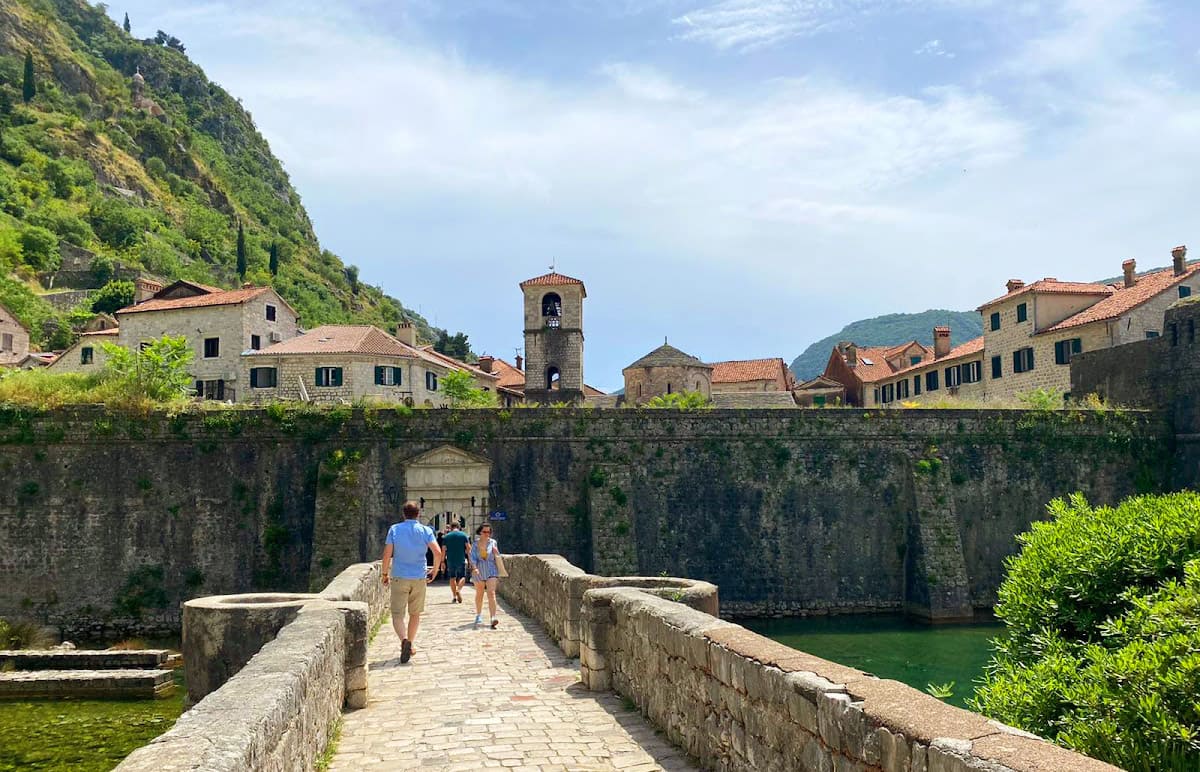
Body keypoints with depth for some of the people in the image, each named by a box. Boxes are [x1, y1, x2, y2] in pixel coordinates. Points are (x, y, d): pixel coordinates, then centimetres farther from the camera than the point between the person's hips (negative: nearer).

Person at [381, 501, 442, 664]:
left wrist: (385, 573, 7)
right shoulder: (426, 530, 0)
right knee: (415, 614, 18)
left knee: (397, 614, -2)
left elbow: (387, 554, -6)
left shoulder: (394, 529, -1)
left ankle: (404, 640, -26)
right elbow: (438, 552, -11)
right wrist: (434, 571, 3)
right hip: (419, 577, 1)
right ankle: (410, 645, 23)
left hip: (399, 577, -1)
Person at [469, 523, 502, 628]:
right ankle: (478, 615, 35)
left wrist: (496, 552, -11)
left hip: (491, 571, -1)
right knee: (479, 594, 15)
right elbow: (473, 557, -5)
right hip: (478, 571, 1)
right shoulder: (476, 544, 1)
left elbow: (497, 557, 11)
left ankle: (493, 618, -24)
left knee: (491, 593, -15)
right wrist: (474, 568, -21)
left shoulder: (493, 542, 3)